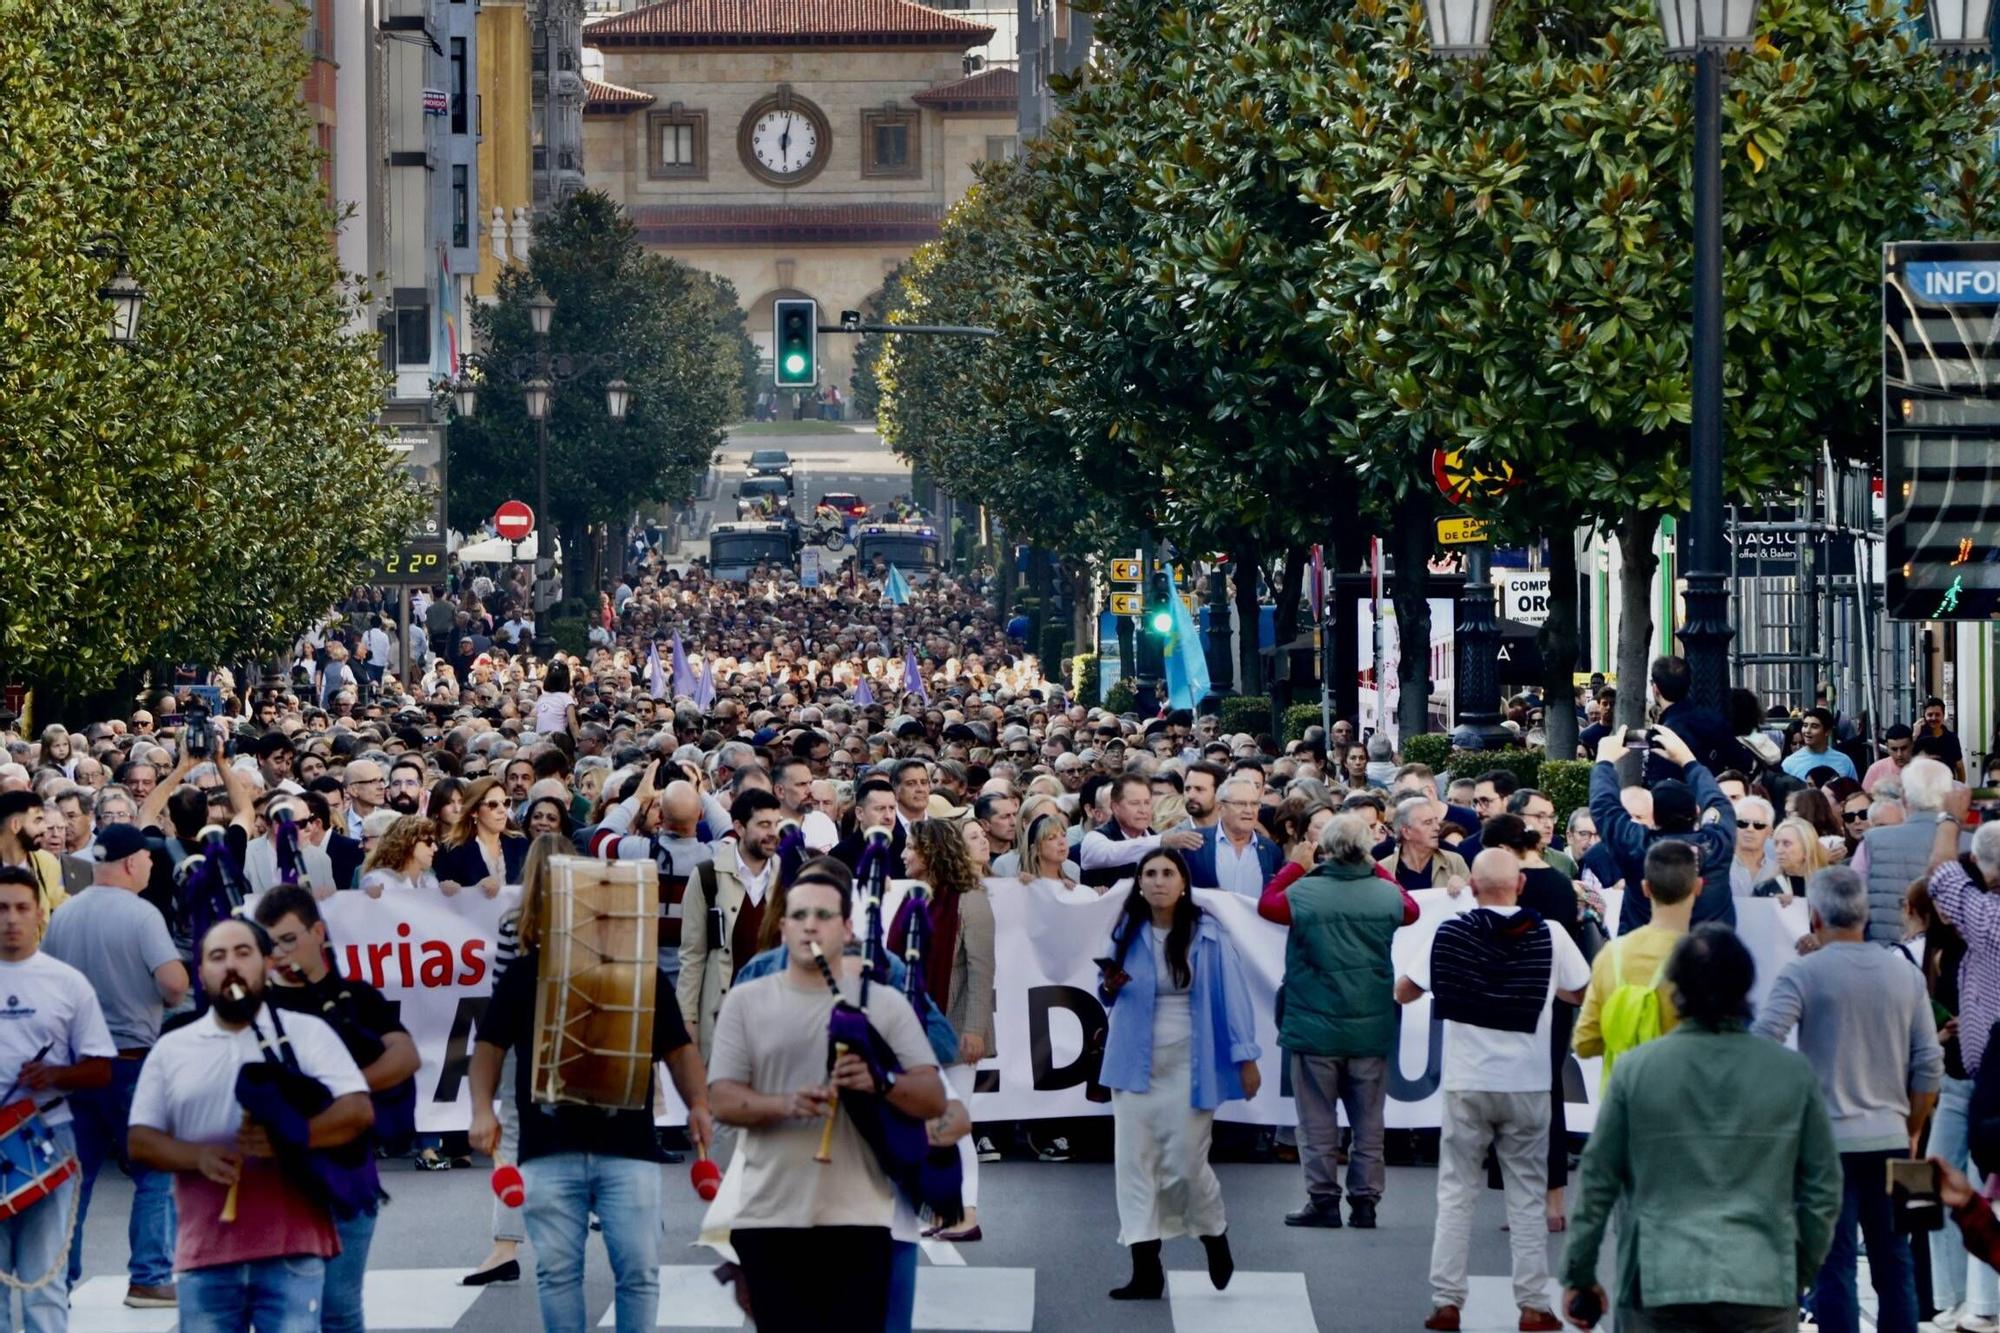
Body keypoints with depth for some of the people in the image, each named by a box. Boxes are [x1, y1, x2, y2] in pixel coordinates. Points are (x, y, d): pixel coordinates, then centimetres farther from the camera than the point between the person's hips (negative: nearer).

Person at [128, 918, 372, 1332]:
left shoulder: (307, 1033, 5)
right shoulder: (171, 1049, 13)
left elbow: (358, 1111, -4)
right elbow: (140, 1140, 8)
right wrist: (199, 1156, -12)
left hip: (291, 1251, -2)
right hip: (206, 1253, 3)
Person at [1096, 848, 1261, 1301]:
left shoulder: (1207, 935, -6)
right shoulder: (1126, 934, 5)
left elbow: (1231, 994, -5)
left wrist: (1246, 1057, -7)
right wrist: (1110, 986, -6)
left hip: (1188, 1064, -3)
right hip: (1135, 1062, 4)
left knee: (1185, 1163, -3)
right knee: (1135, 1161, -1)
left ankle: (1215, 1235, 28)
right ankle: (1145, 1270, 3)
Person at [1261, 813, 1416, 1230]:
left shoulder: (1303, 893, -12)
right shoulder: (1386, 894, -6)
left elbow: (1266, 904, 9)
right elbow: (1411, 911, 18)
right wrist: (1377, 871, 24)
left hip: (1316, 1029, -2)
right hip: (1371, 1029, 2)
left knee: (1318, 1121, 6)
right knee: (1368, 1122, 10)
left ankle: (1323, 1200, 5)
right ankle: (1365, 1200, 10)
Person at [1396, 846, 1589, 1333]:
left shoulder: (1450, 935, -5)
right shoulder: (1548, 936, -5)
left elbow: (1403, 992, 2)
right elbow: (1584, 992, 7)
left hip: (1467, 1083, 0)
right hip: (1527, 1085, 0)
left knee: (1456, 1193, 7)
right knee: (1527, 1197, 6)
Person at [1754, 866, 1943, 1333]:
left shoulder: (1803, 973, -9)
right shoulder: (1906, 974, 5)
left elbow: (1760, 1046, -17)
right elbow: (1929, 1062, 6)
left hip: (1828, 1138, -4)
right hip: (1890, 1137, 4)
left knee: (1833, 1264, 0)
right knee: (1894, 1260, 11)